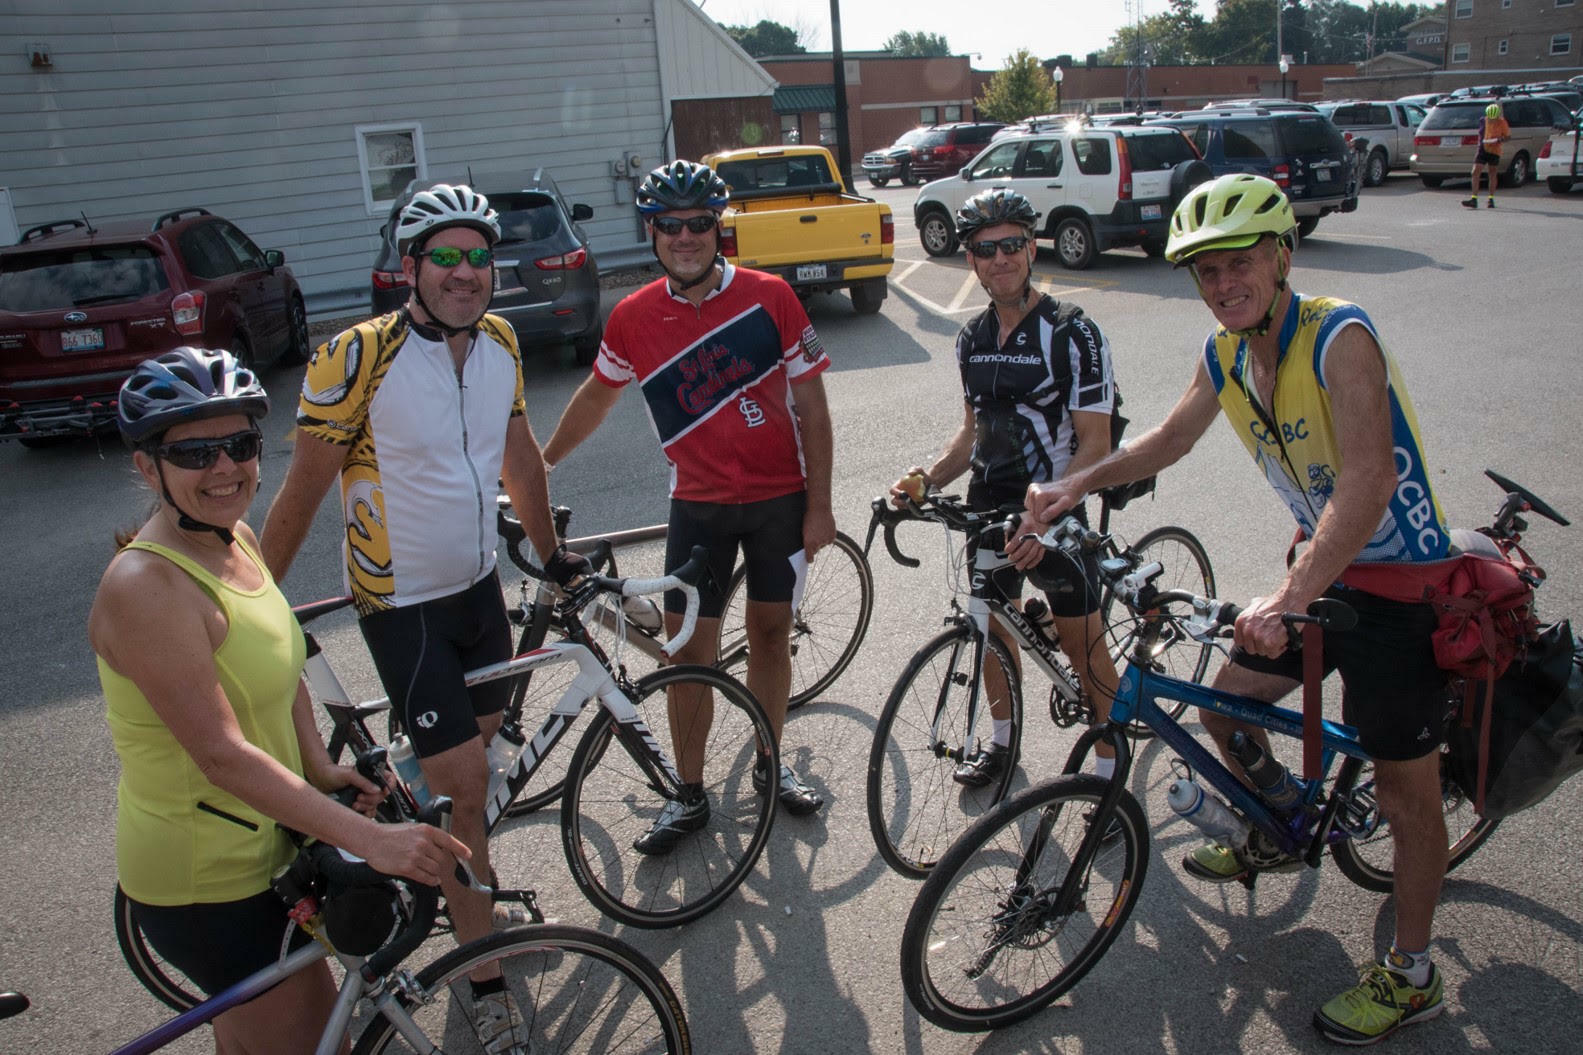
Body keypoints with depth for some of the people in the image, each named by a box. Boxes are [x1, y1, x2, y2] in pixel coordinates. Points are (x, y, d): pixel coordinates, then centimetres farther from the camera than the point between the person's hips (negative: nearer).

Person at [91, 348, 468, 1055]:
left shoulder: (237, 540, 0)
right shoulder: (145, 586, -28)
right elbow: (223, 754, -32)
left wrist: (320, 767, -2)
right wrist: (371, 839, -35)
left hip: (263, 837, 8)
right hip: (203, 878, -8)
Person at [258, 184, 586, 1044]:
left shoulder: (500, 343, -2)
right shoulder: (357, 357, -20)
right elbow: (302, 493, -13)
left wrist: (551, 554, 18)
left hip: (478, 585, 6)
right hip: (400, 603, -6)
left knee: (480, 740, 20)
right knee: (464, 781, -5)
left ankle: (465, 895, 45)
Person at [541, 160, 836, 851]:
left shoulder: (769, 297, -9)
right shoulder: (634, 318, -4)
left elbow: (812, 406, -5)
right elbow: (598, 395, 13)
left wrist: (819, 506, -7)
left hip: (780, 496, -1)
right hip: (698, 505, 1)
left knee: (770, 630, 11)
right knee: (689, 648, 2)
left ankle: (769, 765, 32)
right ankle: (689, 795, 18)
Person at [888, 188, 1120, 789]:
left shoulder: (1073, 334, -14)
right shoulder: (972, 338, 5)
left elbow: (1094, 444, -17)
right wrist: (927, 478, -4)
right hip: (987, 506, 6)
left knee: (1083, 646, 2)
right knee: (993, 626, 19)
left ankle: (1111, 770, 18)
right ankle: (1001, 740, 39)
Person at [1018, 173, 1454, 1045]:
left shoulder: (1339, 337, -26)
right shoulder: (1226, 353, -3)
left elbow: (1369, 482, -37)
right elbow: (1169, 439, 13)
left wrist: (1286, 598, -47)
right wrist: (1076, 485, 0)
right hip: (1321, 570, 7)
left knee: (1405, 791, 3)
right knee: (1224, 708, 15)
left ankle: (1411, 975, 22)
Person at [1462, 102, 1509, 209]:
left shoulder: (1502, 123, -6)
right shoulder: (1482, 120, 2)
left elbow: (1508, 136, -1)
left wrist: (1500, 140, -19)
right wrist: (1480, 142, 7)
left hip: (1494, 151, -2)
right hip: (1482, 149, 2)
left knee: (1492, 175, 7)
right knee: (1475, 172, -11)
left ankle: (1490, 199, 17)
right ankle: (1474, 199, -11)